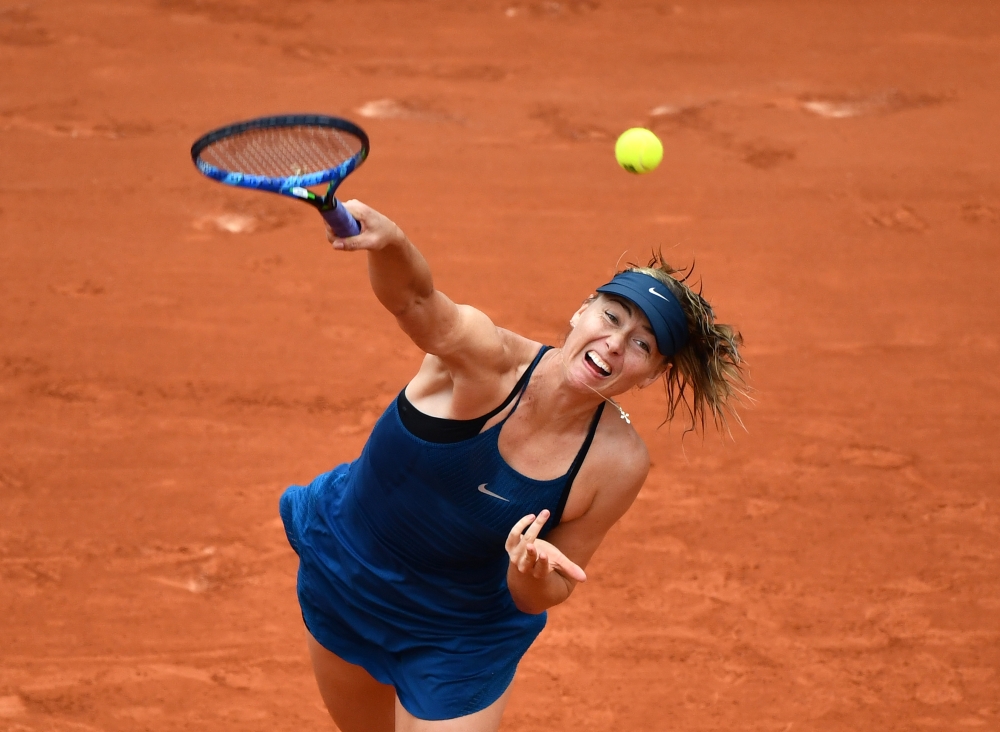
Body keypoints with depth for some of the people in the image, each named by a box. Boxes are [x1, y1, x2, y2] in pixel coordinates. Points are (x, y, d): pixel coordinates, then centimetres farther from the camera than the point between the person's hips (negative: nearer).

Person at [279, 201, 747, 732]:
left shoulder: (619, 463, -23)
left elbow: (540, 599, -14)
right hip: (338, 579, 1)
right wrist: (387, 240, -73)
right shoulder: (489, 358, -29)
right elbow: (413, 298, -51)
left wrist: (533, 576, -38)